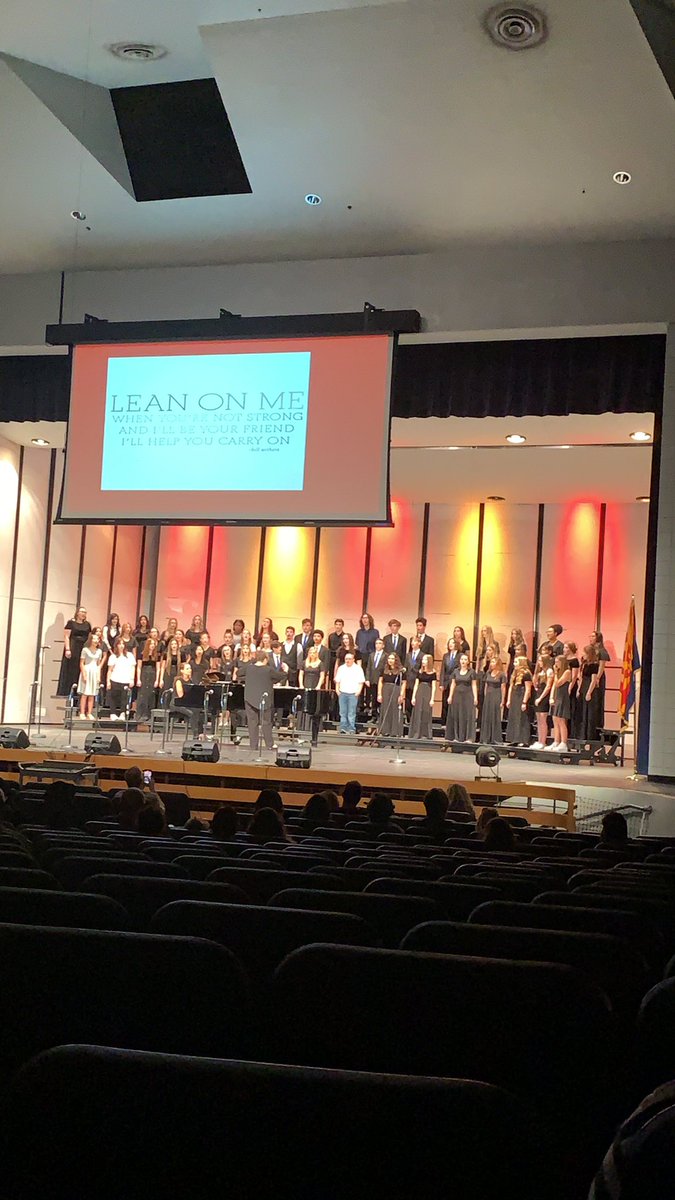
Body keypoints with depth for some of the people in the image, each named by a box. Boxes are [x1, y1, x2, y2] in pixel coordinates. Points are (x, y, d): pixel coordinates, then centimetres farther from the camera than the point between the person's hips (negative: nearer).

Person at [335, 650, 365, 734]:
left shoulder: (358, 669, 3)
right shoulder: (341, 668, 13)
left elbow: (361, 681, 1)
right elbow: (337, 680, 15)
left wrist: (359, 690, -9)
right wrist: (337, 689, 3)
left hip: (353, 693, -4)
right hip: (342, 693, 4)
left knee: (351, 712, -5)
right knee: (343, 712, 4)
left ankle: (352, 729, -3)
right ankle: (343, 728, 9)